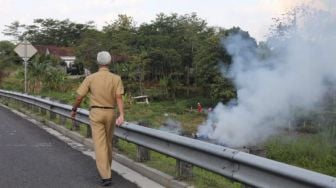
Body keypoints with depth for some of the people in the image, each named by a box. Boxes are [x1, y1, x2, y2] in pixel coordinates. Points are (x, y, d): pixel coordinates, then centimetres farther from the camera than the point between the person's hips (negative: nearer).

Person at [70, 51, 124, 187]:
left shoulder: (90, 78, -4)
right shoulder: (116, 78, -4)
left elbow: (79, 97, -1)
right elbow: (119, 98, -16)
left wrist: (74, 110, 17)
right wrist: (121, 116, -25)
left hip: (95, 114, -2)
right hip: (110, 114, 2)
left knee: (100, 145, -5)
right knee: (108, 142, 21)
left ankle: (106, 176, -14)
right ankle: (106, 169, 37)